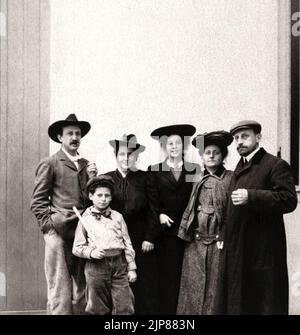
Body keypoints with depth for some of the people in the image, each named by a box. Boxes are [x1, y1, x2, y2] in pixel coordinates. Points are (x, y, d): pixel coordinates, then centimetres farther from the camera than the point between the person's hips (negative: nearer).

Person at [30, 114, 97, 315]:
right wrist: (49, 225, -9)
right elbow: (38, 201, 0)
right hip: (59, 232, -5)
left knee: (82, 287, 9)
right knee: (60, 290, -3)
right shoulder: (49, 164, 3)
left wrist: (93, 178, 0)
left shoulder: (86, 165, 17)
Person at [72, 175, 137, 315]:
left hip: (119, 263, 2)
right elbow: (77, 248, 5)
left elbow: (127, 243, 11)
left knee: (124, 308, 0)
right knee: (98, 308, 6)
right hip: (96, 266, -1)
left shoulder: (117, 217, 11)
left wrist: (131, 268, 7)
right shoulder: (85, 219, 5)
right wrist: (91, 252, -14)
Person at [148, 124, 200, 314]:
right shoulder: (155, 171, 7)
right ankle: (167, 309, 7)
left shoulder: (194, 170, 9)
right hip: (166, 229, -1)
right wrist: (159, 215, -8)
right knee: (167, 275, -1)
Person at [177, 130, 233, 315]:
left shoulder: (231, 179, -2)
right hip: (195, 243, 4)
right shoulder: (198, 180, 12)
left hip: (218, 244, -4)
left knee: (215, 291, 3)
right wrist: (184, 233, 11)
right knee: (193, 289, 6)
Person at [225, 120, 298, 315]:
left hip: (263, 248, -8)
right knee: (240, 302, 14)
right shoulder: (240, 168, 19)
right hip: (239, 249, 8)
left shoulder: (276, 165, -7)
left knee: (266, 304, -2)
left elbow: (289, 200, -19)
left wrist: (251, 196, -24)